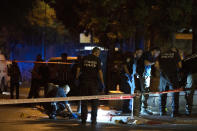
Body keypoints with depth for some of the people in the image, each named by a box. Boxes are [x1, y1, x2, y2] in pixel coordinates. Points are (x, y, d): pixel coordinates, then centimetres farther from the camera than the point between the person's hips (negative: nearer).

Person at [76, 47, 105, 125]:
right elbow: (100, 71, -8)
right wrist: (102, 83, -6)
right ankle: (93, 120, 5)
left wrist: (77, 78, 10)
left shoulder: (84, 58, 5)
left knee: (84, 101, 8)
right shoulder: (97, 59, -3)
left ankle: (84, 119, 8)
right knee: (94, 102, 6)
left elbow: (79, 69, 3)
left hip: (84, 81, 2)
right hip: (93, 82, -2)